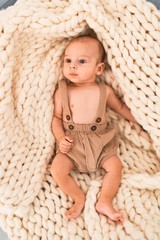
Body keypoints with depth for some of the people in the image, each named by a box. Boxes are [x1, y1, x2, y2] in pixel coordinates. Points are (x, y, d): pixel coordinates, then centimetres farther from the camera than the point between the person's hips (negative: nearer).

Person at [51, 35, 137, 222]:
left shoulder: (105, 91, -3)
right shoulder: (62, 92, -6)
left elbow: (120, 107, 14)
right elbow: (57, 118, 0)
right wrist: (60, 138, -16)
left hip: (100, 142, 1)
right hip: (71, 144, -1)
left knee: (116, 166, -14)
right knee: (57, 170, -17)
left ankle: (105, 202, 3)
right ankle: (79, 198, 4)